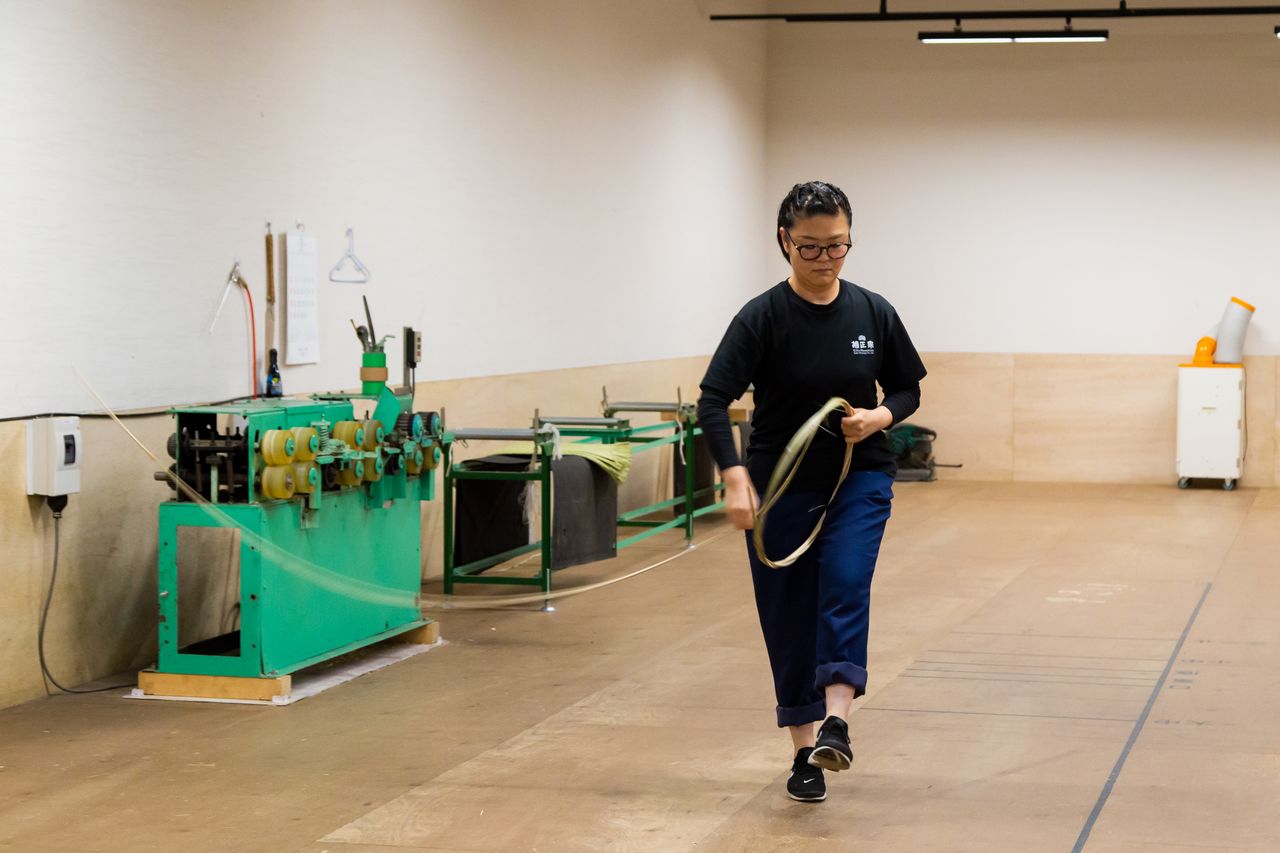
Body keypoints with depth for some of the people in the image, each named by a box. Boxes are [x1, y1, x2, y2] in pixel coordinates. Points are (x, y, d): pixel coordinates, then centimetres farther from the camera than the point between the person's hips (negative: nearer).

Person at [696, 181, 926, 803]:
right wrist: (734, 477, -32)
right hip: (782, 486, -1)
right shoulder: (762, 318, -12)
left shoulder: (874, 313, -3)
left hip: (859, 478, 1)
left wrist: (881, 417, -15)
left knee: (845, 582, -23)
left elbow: (907, 389, 9)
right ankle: (804, 750, 13)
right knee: (788, 616, 3)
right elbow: (713, 401, -18)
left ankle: (835, 718, -27)